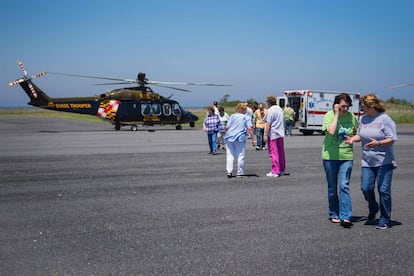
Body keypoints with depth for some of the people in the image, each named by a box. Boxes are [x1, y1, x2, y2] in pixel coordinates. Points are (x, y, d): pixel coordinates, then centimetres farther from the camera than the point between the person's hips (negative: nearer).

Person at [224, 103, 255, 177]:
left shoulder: (232, 116, 10)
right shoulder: (246, 118, 4)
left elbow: (227, 127, 3)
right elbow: (249, 128, -6)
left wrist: (227, 134, 20)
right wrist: (252, 138, -1)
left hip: (229, 137, 2)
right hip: (240, 138, -2)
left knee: (230, 156, 6)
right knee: (240, 156, 6)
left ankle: (229, 171, -4)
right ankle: (240, 173, 9)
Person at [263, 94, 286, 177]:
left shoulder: (270, 110, -13)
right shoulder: (280, 109, 14)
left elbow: (268, 123, -17)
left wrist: (265, 135, -16)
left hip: (272, 134, -9)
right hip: (280, 134, 9)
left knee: (273, 153, -7)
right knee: (281, 152, 13)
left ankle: (275, 171, -9)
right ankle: (282, 170, 21)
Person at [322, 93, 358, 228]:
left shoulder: (351, 116, 3)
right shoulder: (329, 115, -7)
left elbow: (357, 133, 20)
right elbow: (331, 131, -25)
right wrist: (337, 114, -19)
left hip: (346, 156, 1)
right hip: (330, 156, -1)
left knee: (344, 186, -9)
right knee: (332, 188, 10)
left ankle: (345, 217, -10)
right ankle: (334, 214, 25)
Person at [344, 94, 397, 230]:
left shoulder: (385, 119, -9)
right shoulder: (364, 119, 9)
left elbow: (391, 139, -12)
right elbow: (360, 134, 23)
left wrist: (378, 143, -28)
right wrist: (353, 139, 2)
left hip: (384, 161, -5)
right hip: (367, 161, 5)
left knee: (383, 190, -3)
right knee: (366, 188, -2)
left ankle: (384, 220, 9)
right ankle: (373, 209, 28)